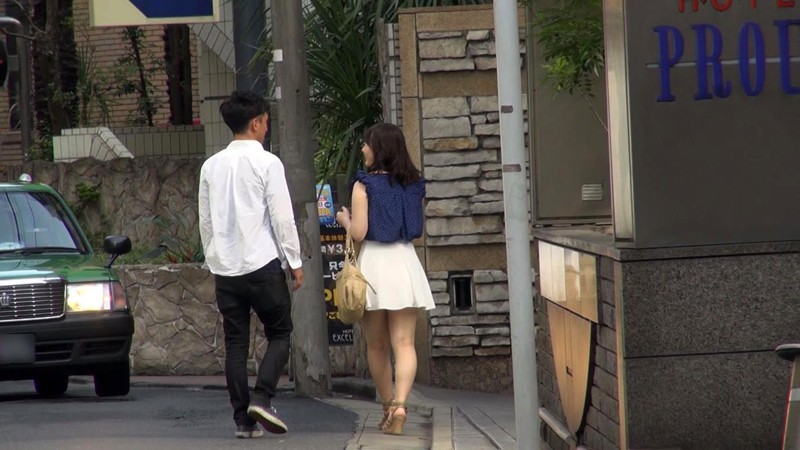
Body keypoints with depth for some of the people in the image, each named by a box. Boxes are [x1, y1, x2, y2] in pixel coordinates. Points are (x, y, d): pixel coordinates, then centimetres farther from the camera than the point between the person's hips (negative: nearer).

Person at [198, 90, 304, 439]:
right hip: (262, 263, -5)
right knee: (279, 334, 8)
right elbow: (282, 217, -9)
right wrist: (295, 262, -2)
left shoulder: (211, 166, 7)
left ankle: (243, 419, 5)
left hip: (224, 267, 5)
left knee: (235, 342, 7)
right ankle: (262, 398, -11)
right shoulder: (267, 163, -8)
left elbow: (205, 220, 12)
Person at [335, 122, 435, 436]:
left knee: (377, 346, 11)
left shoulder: (364, 185, -8)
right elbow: (416, 228, 12)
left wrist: (345, 220, 8)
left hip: (374, 261, -3)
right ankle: (400, 404, -22)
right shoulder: (413, 184, 6)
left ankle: (388, 408, 18)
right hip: (405, 261, 3)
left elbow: (359, 233, -11)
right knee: (404, 343, -3)